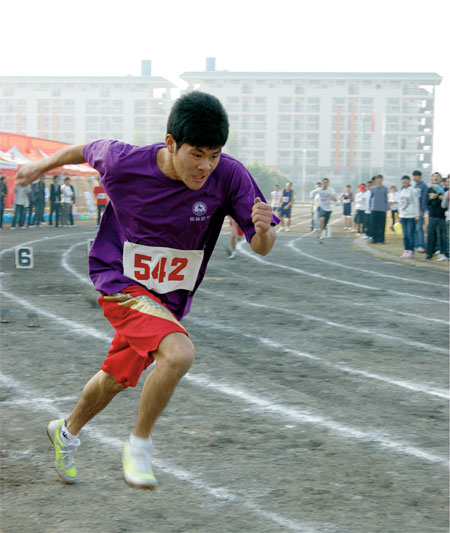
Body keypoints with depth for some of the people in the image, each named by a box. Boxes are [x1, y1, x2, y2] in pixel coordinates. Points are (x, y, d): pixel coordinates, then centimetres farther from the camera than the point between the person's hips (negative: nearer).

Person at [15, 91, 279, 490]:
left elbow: (261, 247, -17)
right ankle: (139, 444, -6)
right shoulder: (123, 163, -23)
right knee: (179, 353, -29)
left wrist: (263, 229, -41)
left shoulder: (229, 176, -21)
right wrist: (42, 166, 17)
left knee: (117, 378, 21)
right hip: (122, 282, -4)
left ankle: (68, 431, 51)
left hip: (170, 298, 4)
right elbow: (86, 150, 0)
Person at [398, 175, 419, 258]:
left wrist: (417, 216, -8)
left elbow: (416, 203, -6)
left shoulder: (413, 190, -6)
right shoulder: (401, 191, 14)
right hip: (403, 216, 6)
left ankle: (411, 251, -1)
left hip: (411, 216, -6)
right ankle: (406, 250, 10)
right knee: (405, 235, 6)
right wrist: (400, 214, 17)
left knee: (410, 234, -6)